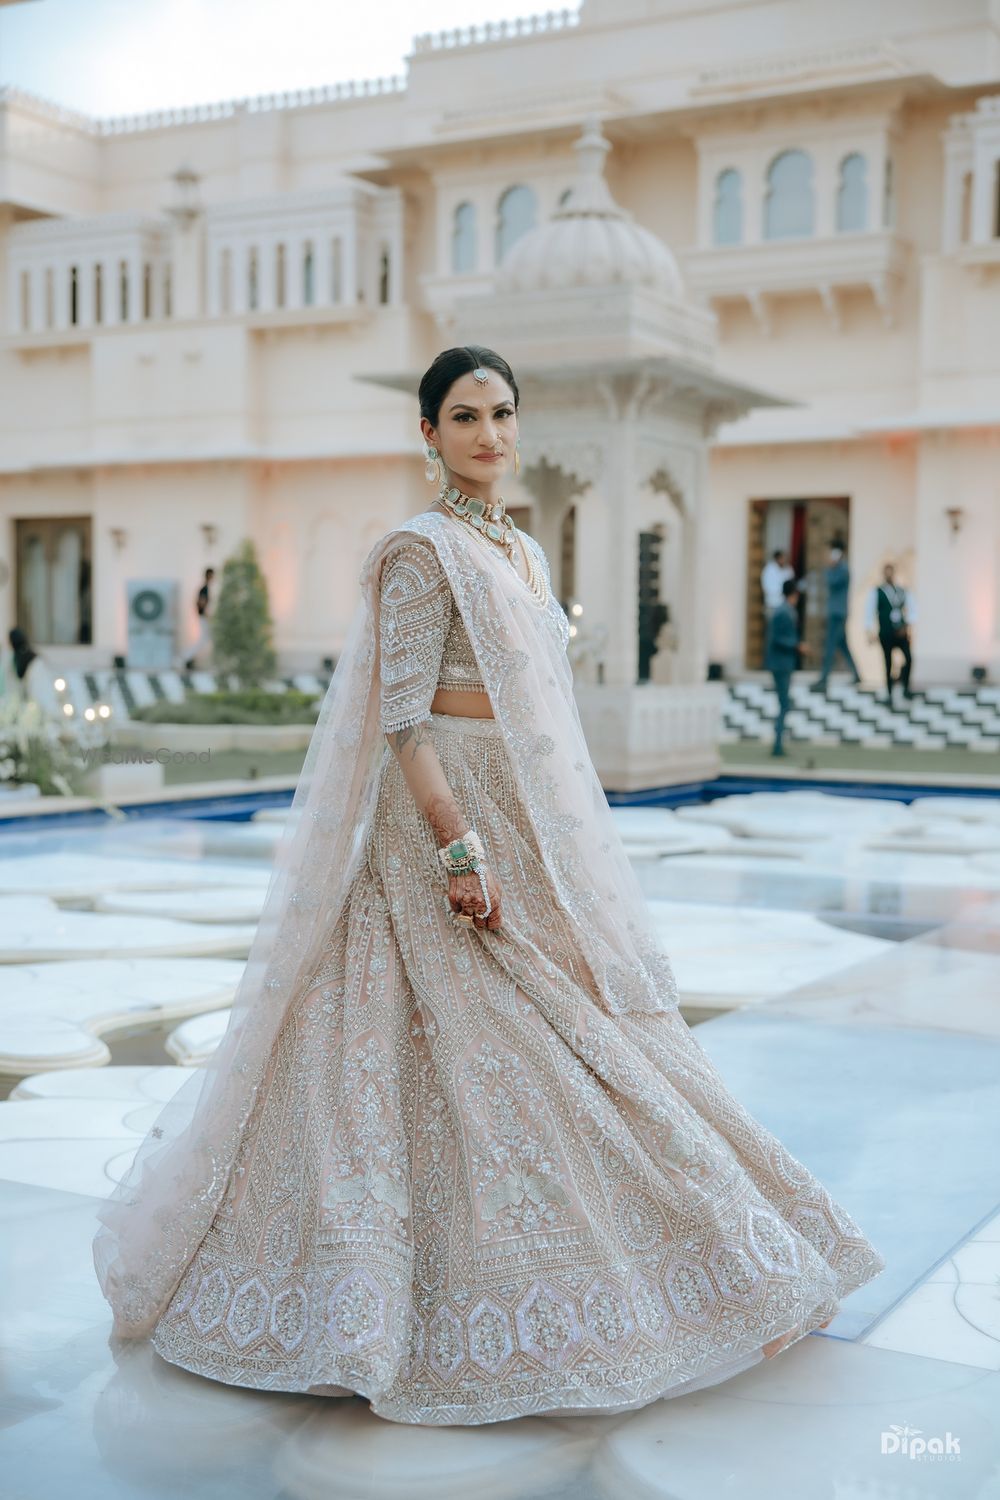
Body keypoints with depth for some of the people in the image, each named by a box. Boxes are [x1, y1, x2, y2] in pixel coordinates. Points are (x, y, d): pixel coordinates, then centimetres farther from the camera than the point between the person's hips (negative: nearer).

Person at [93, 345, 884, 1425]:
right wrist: (459, 849, -23)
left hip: (530, 830, 9)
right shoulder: (423, 550, -11)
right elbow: (401, 718, -17)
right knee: (486, 1053, -6)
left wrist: (571, 849, 19)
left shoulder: (524, 551, 15)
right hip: (450, 820, -9)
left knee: (558, 1043, 13)